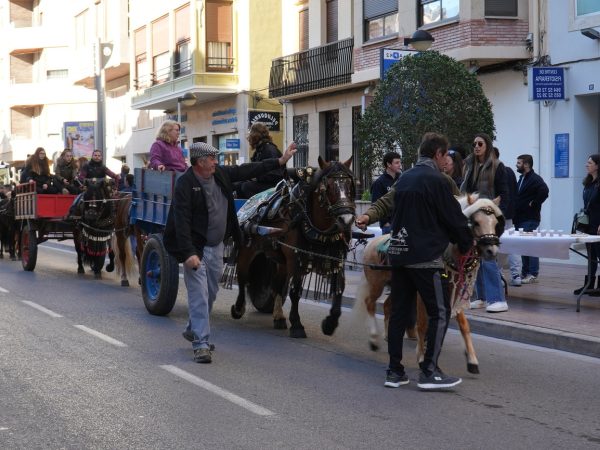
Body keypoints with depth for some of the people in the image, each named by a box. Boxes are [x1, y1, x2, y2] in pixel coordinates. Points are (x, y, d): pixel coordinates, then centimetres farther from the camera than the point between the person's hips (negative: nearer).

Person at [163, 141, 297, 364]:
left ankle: (193, 330, 36)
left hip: (216, 246, 8)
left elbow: (247, 170, 13)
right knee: (199, 295, -8)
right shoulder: (185, 184, -17)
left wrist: (280, 161, 12)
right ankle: (201, 344, -5)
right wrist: (188, 253, -28)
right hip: (195, 248, -8)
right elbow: (182, 221, -22)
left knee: (211, 292, 17)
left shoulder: (220, 174, 3)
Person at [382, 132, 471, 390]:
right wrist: (466, 244, 10)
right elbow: (454, 218, -8)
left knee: (399, 312, 10)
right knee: (439, 312, -1)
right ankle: (429, 371, -3)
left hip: (399, 253, 8)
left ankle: (394, 372, 13)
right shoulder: (435, 180, -10)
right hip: (426, 257, -8)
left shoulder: (404, 178, 14)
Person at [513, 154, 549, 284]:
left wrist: (534, 203, -19)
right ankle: (525, 273, 18)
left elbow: (544, 191, -29)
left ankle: (533, 274, -5)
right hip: (520, 218, 9)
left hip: (530, 219, -9)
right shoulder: (521, 178, 18)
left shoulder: (535, 179, -12)